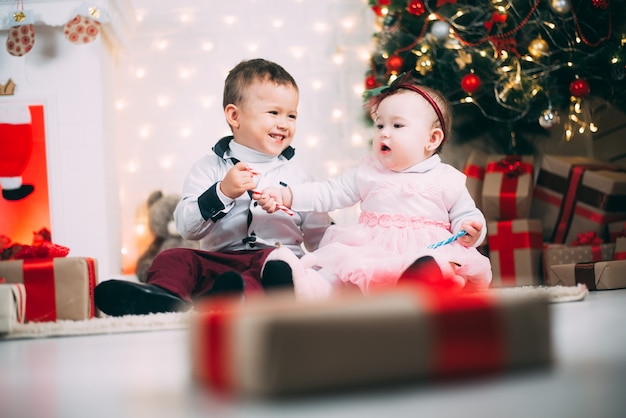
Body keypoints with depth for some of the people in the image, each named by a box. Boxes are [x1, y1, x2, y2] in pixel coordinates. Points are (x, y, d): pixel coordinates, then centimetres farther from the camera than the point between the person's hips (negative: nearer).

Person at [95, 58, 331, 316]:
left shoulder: (298, 176, 17)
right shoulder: (210, 167, 11)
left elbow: (320, 237, 18)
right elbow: (186, 228, 0)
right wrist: (222, 192, -13)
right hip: (218, 261, 1)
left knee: (277, 267, -33)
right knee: (172, 259, -21)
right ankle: (163, 295, -53)